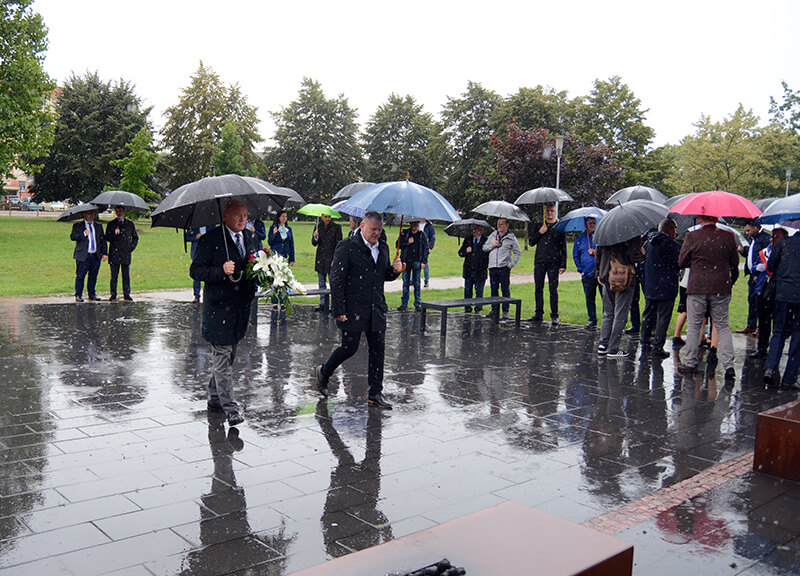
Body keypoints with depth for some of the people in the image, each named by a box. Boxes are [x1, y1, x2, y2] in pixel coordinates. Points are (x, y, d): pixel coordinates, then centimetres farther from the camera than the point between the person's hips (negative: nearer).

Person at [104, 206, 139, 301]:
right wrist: (114, 233, -14)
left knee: (126, 275, 0)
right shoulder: (111, 224, 10)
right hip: (114, 254, -1)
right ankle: (113, 294, 5)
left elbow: (135, 238, 19)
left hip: (126, 254, 1)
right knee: (114, 275, -1)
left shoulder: (130, 224, 13)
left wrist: (131, 247, 6)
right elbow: (107, 238, 4)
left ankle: (126, 294, 6)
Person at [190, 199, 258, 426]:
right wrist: (222, 270, -23)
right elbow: (195, 271, -9)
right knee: (222, 356, -5)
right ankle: (230, 408, -2)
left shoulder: (251, 238, 11)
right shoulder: (210, 239, -8)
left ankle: (215, 399, 30)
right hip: (219, 307, -6)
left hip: (242, 306, 7)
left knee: (228, 354, 15)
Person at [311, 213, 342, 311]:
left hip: (331, 259, -4)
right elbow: (314, 243, 8)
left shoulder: (336, 227, -3)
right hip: (320, 259, 4)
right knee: (322, 284, 10)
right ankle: (322, 304, 17)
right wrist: (315, 238, -15)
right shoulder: (318, 227, 8)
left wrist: (335, 259, -11)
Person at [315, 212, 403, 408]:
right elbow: (336, 279, -12)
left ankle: (375, 393, 14)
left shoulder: (383, 247, 11)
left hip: (376, 309, 6)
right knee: (349, 347, 0)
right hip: (353, 309, -6)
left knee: (378, 349, 5)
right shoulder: (347, 246, -9)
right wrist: (339, 310, -16)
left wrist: (394, 270, -2)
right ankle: (323, 372, 27)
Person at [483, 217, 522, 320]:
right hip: (492, 267, 4)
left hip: (504, 267, -4)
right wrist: (492, 245, -3)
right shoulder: (493, 235, 14)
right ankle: (495, 311, 16)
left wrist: (511, 264, -5)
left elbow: (518, 253, 5)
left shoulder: (511, 238, 3)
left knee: (505, 290, -3)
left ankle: (505, 312, 4)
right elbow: (484, 247, 16)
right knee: (494, 289, 7)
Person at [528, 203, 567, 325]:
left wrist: (563, 265, -4)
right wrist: (540, 233, -5)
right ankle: (538, 313, 14)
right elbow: (531, 242, 10)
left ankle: (554, 316, 0)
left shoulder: (560, 227, 6)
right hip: (539, 261, 3)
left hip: (554, 262, -3)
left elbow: (563, 248, 4)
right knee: (538, 288, 6)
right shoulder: (538, 226, 15)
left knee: (553, 289, -5)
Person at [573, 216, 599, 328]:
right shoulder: (579, 239, 14)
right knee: (589, 299, 7)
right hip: (587, 274, 3)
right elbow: (575, 256, 18)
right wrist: (581, 269, 8)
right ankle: (592, 320, 17)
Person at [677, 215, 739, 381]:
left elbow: (681, 262, 0)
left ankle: (689, 363, 12)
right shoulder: (728, 237, -1)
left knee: (693, 326, 8)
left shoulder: (692, 236, -8)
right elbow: (735, 263, 8)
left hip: (697, 287, -2)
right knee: (723, 327, 9)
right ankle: (728, 365, 2)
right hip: (721, 288, 2)